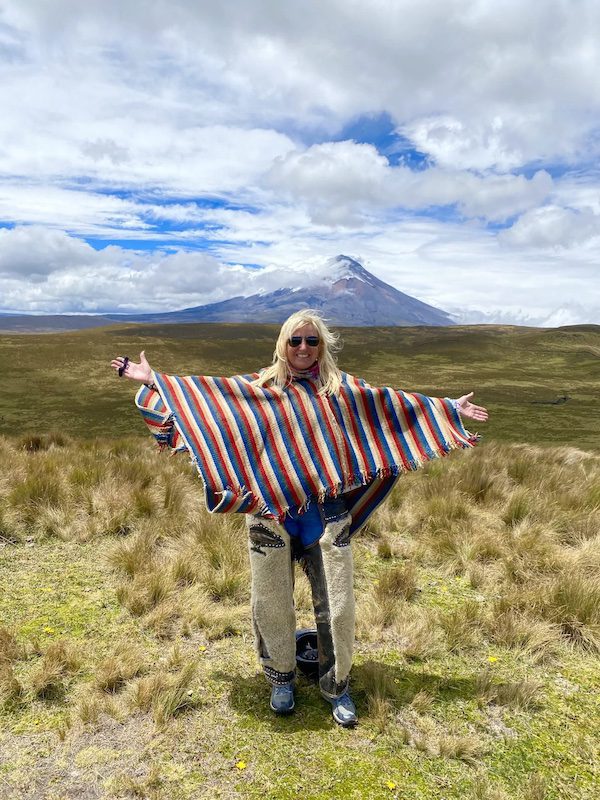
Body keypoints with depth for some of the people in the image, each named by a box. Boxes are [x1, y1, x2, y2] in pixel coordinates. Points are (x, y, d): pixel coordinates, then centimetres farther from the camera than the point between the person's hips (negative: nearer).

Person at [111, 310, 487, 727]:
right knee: (272, 599, 11)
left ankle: (337, 686, 27)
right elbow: (204, 393, 6)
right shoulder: (258, 386, 4)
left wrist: (448, 409, 8)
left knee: (336, 603, 4)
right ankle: (281, 679, 35)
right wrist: (155, 381, 2)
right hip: (270, 510, 0)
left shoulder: (341, 387, 5)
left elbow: (395, 404, 8)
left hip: (327, 512, 0)